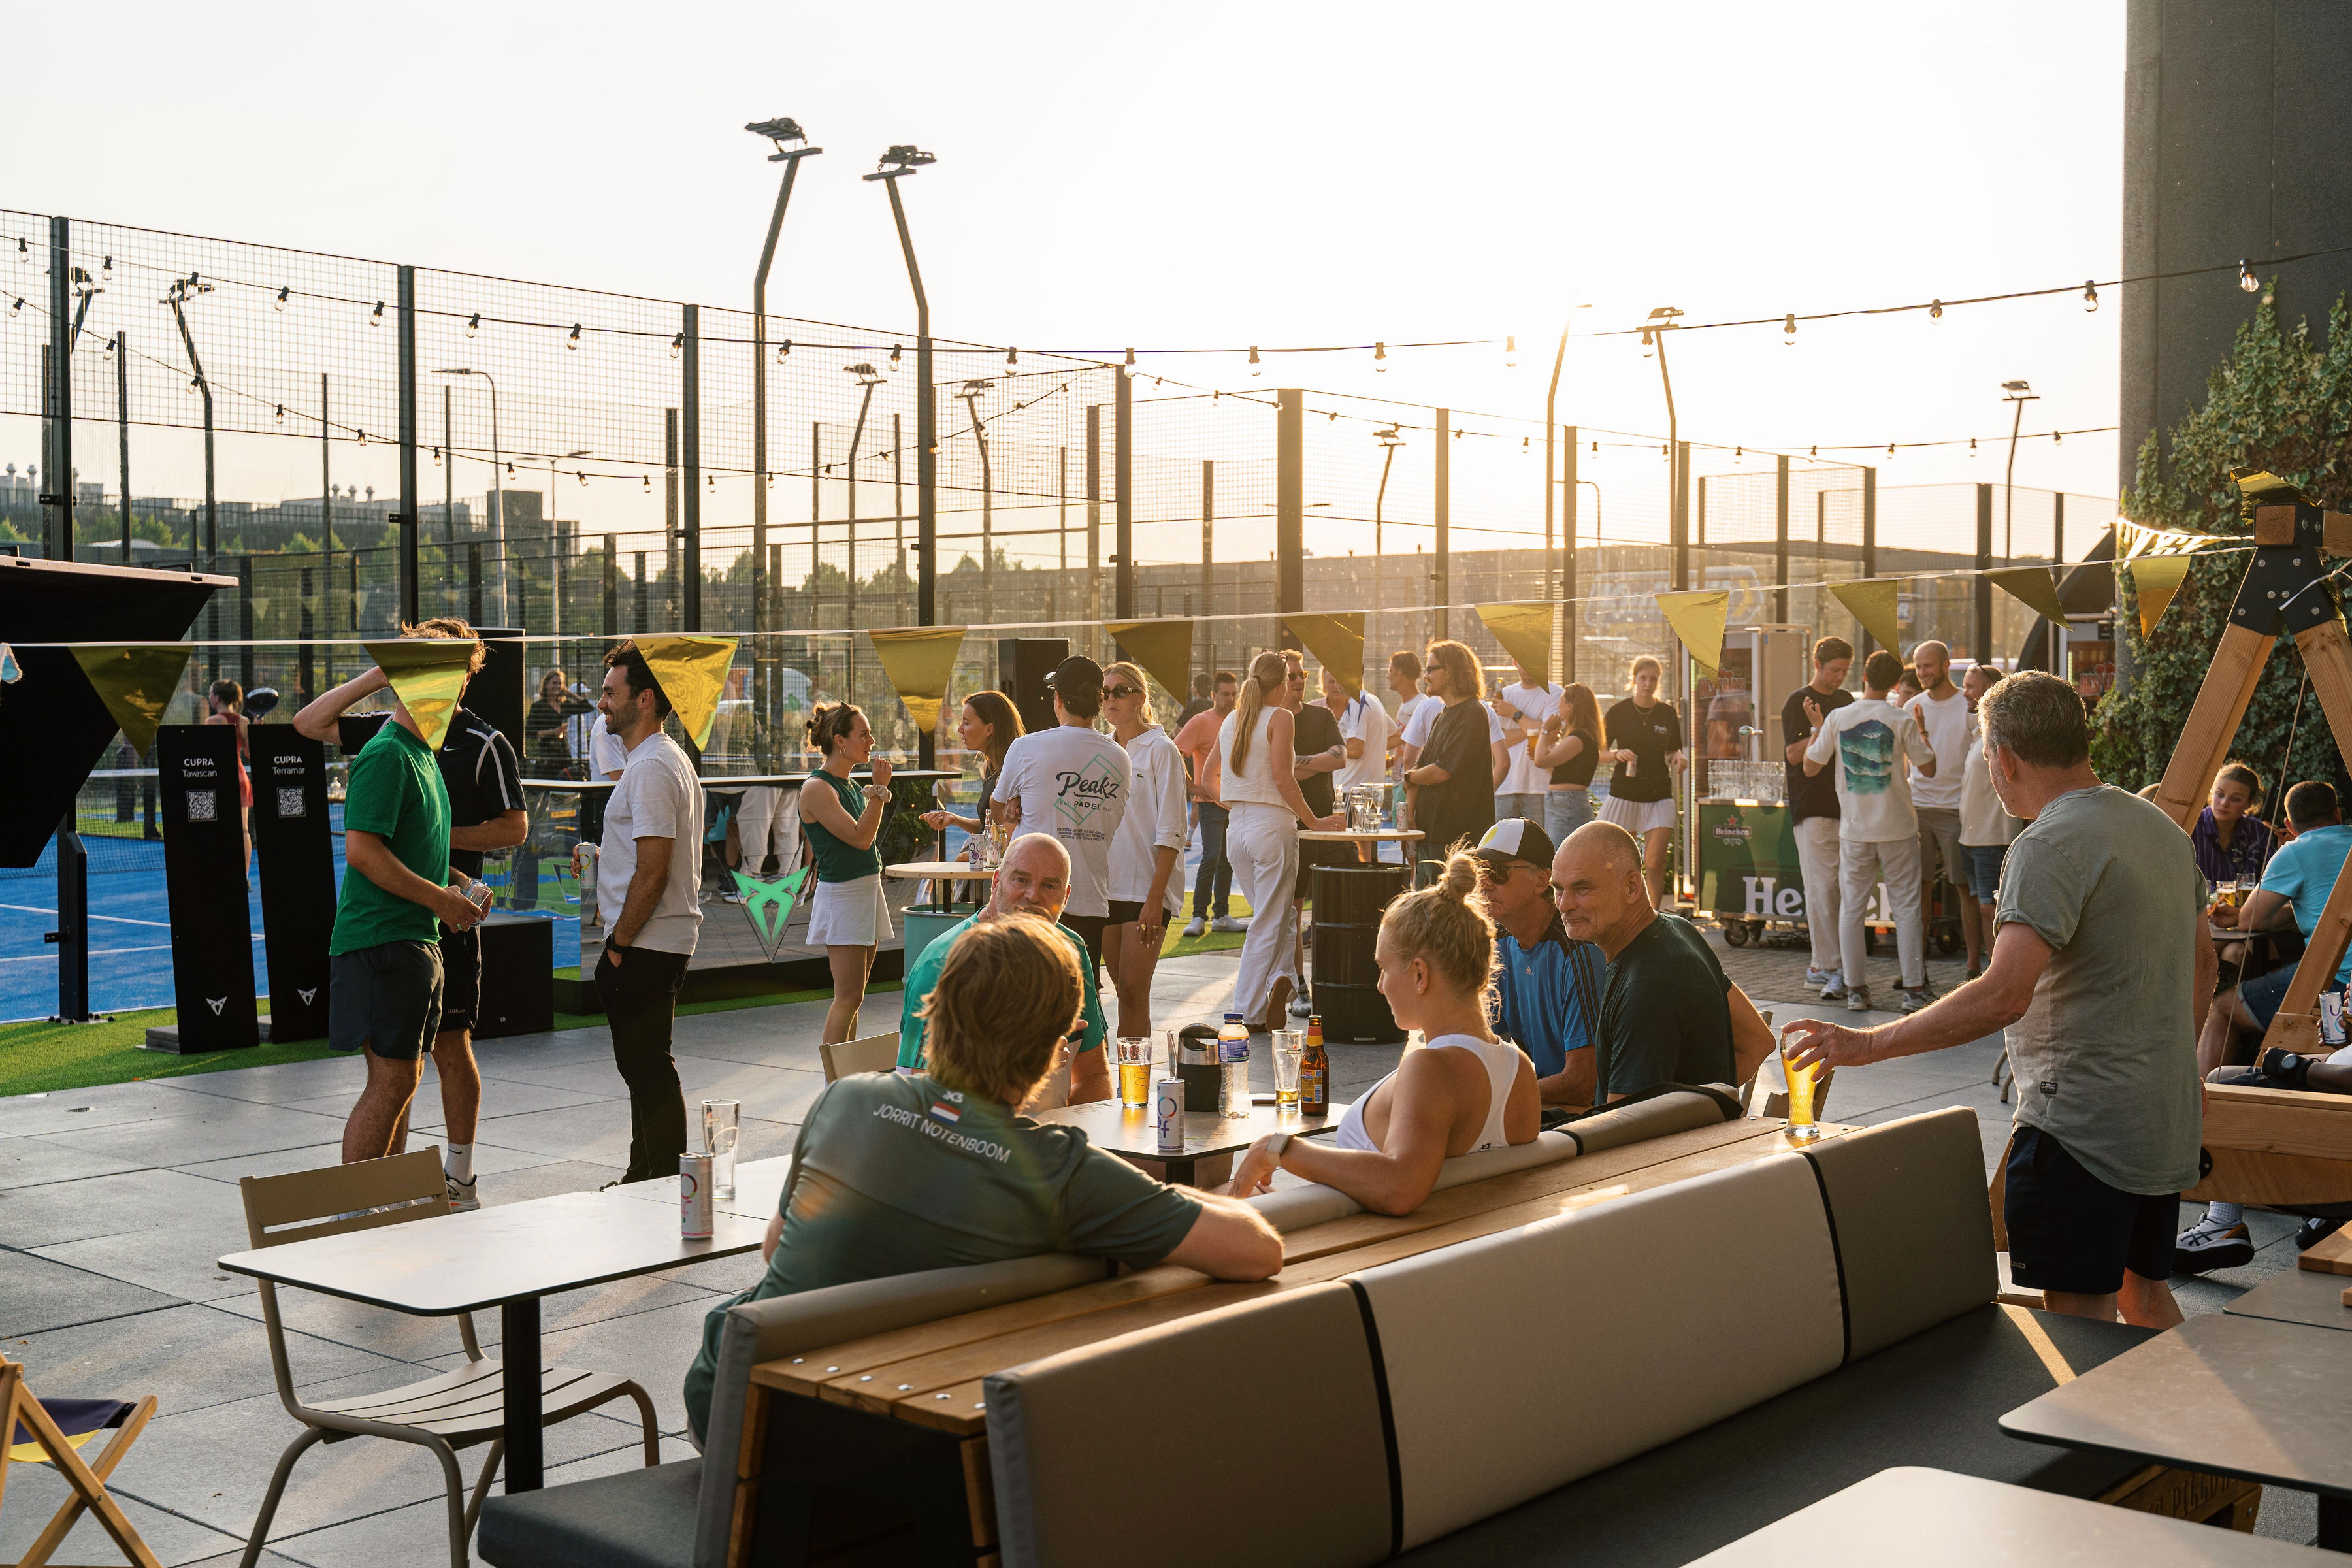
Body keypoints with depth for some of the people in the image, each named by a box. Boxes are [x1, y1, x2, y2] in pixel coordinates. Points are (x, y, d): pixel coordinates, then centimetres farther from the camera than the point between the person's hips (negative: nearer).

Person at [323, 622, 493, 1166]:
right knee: (391, 1081, -9)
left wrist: (456, 881, 11)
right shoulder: (386, 755, -14)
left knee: (402, 1079, 14)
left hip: (416, 938, 10)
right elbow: (361, 851, -23)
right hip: (381, 938, -10)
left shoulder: (421, 754, 18)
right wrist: (440, 898, -17)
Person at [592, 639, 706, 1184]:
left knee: (649, 1071, -5)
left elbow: (652, 873, -22)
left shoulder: (651, 768, -18)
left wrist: (619, 944, -16)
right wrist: (607, 858, 15)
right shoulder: (671, 760, 16)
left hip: (646, 948, -11)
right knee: (646, 1068, 17)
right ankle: (646, 1177, 27)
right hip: (663, 942, 11)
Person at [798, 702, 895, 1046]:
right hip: (841, 894, -9)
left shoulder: (851, 785, 12)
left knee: (853, 996, 9)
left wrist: (879, 790, 11)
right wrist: (879, 789, -14)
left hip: (868, 888, 9)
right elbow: (859, 837, -19)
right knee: (849, 997, -11)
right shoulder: (816, 788, -14)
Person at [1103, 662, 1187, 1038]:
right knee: (1124, 990, 7)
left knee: (1134, 991, -11)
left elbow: (1170, 832, -10)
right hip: (1108, 885, 6)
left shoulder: (1160, 750, -5)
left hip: (1147, 884, -6)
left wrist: (1155, 897, -17)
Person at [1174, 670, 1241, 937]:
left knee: (1227, 861, 11)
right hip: (1211, 802, -6)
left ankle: (1221, 916, 18)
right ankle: (1198, 917, -7)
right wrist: (1191, 786, -14)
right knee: (1212, 857, -13)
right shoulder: (1201, 722, -7)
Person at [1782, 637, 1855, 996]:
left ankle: (1820, 968, 10)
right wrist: (1820, 730, -20)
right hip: (1813, 808, -7)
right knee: (1823, 887, -10)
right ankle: (1833, 969, -10)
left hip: (1844, 805, 7)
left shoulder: (1846, 700, 18)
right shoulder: (1798, 703, -1)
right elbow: (1794, 755, -9)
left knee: (1844, 888, 5)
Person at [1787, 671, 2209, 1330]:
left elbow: (2004, 997, -28)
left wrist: (1866, 1044, -25)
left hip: (2082, 1128, -9)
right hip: (2166, 1125, 9)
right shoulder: (2161, 826, 11)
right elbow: (2201, 963, 22)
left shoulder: (2051, 845, -19)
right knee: (2145, 1298, 21)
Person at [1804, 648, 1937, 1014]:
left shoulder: (1837, 719, -3)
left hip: (1854, 829, 1)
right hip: (1897, 827, -1)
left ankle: (1856, 989, 7)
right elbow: (1929, 769, 0)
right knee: (1906, 907, 5)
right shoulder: (1902, 721, -7)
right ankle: (1914, 990, 4)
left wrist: (1817, 726, 17)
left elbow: (1810, 766, 4)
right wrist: (1921, 732, 15)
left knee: (1851, 908, 8)